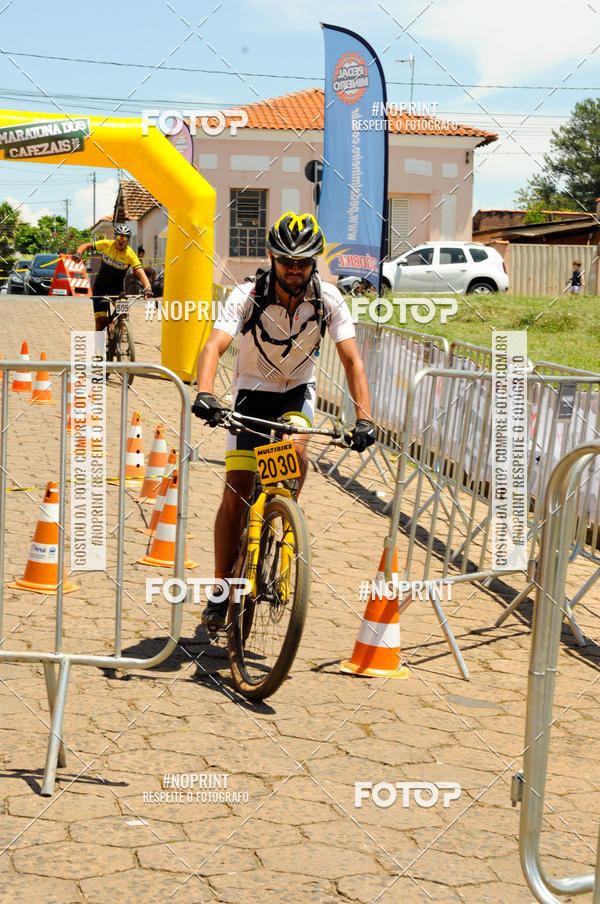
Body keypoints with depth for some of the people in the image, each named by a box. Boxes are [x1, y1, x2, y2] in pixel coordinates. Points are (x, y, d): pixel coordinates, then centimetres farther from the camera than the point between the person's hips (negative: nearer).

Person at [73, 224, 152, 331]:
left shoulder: (130, 254, -18)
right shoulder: (107, 244, -12)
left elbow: (140, 272, -30)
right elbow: (86, 245, -1)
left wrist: (147, 288, -47)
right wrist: (78, 253, -22)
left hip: (117, 287, 0)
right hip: (100, 286, 0)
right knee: (101, 321, -8)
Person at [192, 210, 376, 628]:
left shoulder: (328, 299, -17)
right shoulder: (248, 296, -23)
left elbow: (352, 359, -19)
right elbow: (214, 346, -35)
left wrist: (364, 417, -33)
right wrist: (205, 393, -55)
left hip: (298, 392, 1)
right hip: (252, 393, -1)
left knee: (295, 452, -31)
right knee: (236, 492, -8)